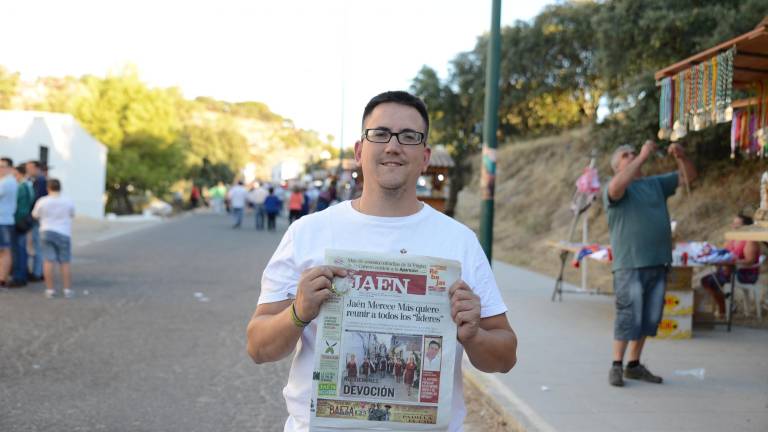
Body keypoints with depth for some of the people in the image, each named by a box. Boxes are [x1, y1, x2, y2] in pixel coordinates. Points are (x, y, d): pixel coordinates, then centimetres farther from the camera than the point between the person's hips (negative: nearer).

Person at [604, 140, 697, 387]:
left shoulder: (656, 184, 19)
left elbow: (689, 176, 18)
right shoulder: (616, 189, 0)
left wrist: (681, 157, -3)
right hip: (630, 265, -6)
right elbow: (616, 186, -25)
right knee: (629, 316, -7)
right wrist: (643, 157, -21)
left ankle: (634, 365, 18)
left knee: (649, 318, 9)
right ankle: (616, 366, 2)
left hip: (658, 263, 6)